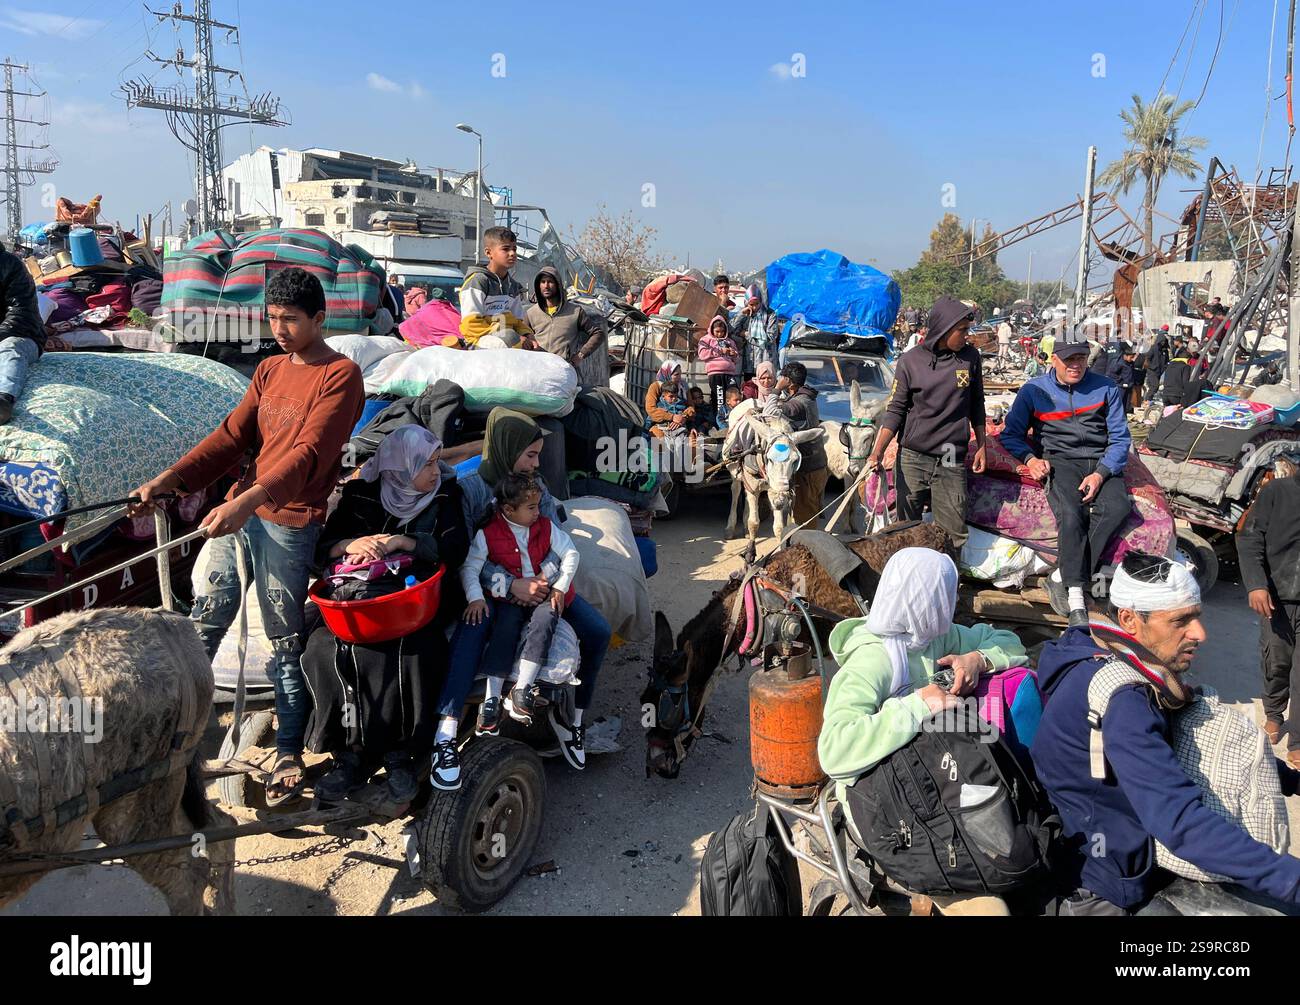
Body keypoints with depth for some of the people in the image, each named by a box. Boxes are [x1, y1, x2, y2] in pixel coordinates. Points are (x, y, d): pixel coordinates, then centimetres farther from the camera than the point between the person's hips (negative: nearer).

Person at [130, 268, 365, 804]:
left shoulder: (341, 374, -8)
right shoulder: (269, 370, 16)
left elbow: (309, 453, -20)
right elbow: (231, 436, 10)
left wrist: (247, 502, -31)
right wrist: (168, 480, -3)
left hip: (289, 522, -6)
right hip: (237, 510, 7)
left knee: (286, 640, 1)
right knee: (203, 620, 8)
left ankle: (289, 755, 14)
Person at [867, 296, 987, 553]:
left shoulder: (970, 357, 4)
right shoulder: (911, 360, -1)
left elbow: (976, 406, 15)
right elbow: (895, 410, -1)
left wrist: (981, 446, 14)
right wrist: (877, 452, -12)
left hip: (951, 463, 1)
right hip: (912, 460, -1)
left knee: (953, 535, 0)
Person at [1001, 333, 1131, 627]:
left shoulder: (1106, 388, 10)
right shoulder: (1033, 391, 8)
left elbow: (1120, 438, 7)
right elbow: (1011, 434, 12)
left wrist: (1101, 474, -10)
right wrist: (1030, 459, -9)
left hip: (1102, 463, 2)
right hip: (1060, 461, -2)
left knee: (1117, 508, -30)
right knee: (1071, 515, -32)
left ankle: (1062, 577, -25)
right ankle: (1076, 599, -30)